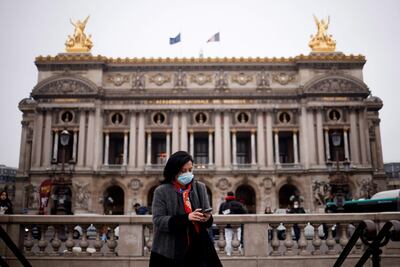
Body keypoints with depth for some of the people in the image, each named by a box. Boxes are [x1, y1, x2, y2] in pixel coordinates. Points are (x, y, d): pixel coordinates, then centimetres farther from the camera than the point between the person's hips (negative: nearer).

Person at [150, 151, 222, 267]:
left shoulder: (200, 188, 6)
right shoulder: (161, 191, -4)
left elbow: (208, 216, 10)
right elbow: (158, 220, -10)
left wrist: (207, 218, -15)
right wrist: (186, 218, -22)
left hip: (198, 249, 3)